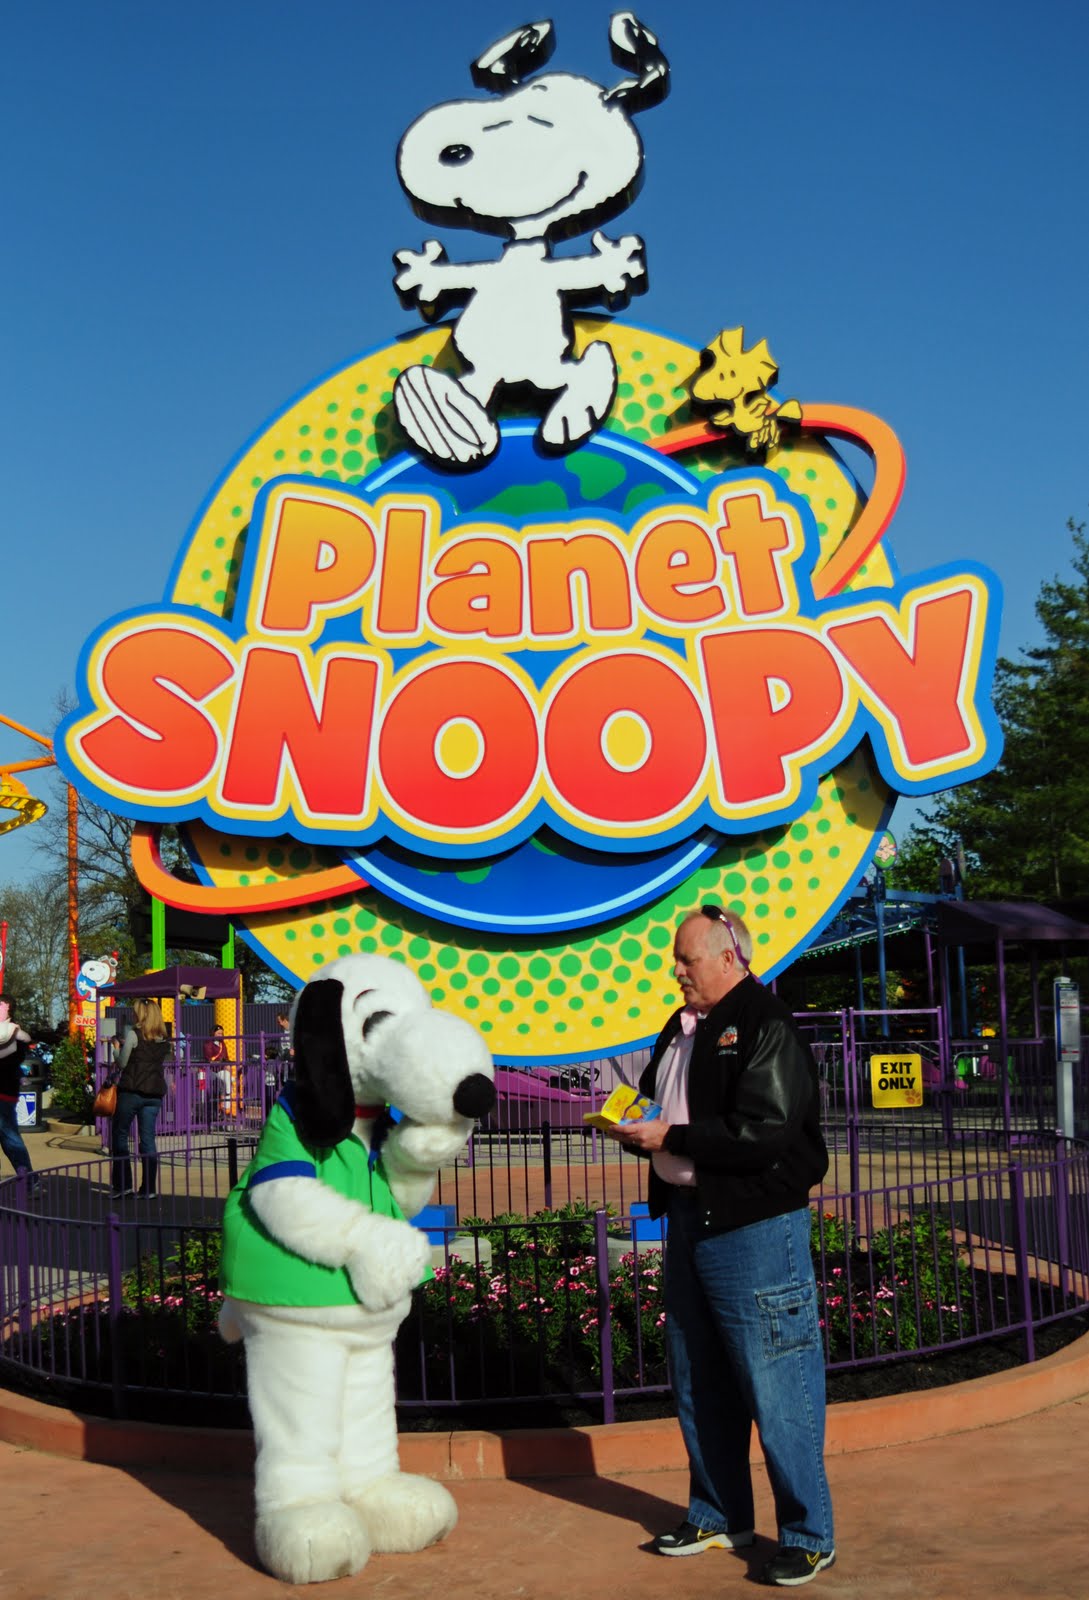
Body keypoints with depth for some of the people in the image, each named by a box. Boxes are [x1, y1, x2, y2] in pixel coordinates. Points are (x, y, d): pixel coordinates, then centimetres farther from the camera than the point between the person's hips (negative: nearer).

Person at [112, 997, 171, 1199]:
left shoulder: (134, 1034, -9)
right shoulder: (164, 1039, 8)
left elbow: (122, 1063, -7)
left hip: (131, 1091, -5)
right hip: (155, 1093, 5)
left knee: (120, 1135, 7)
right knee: (148, 1139, 7)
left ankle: (123, 1184, 3)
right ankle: (149, 1188, 5)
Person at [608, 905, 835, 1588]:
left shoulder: (764, 1024, -14)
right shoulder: (683, 1027, 13)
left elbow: (765, 1134, -23)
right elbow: (661, 1108, 23)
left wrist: (670, 1137, -19)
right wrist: (632, 1125, 1)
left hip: (754, 1228, -9)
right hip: (688, 1219, 9)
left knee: (775, 1386, -2)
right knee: (699, 1384, 17)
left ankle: (809, 1536, 11)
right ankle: (718, 1516, 32)